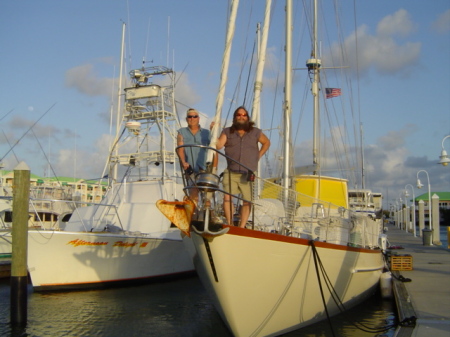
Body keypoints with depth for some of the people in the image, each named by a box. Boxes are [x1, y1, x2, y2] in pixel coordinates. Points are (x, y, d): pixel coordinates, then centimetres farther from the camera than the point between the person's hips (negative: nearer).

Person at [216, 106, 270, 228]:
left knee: (247, 201, -3)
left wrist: (258, 156, 14)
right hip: (231, 172, 0)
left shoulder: (255, 132, 10)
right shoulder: (228, 132, 9)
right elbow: (218, 145, -3)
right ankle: (230, 225, -4)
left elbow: (266, 142, 24)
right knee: (227, 197, -13)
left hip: (249, 173, 0)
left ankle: (241, 227, 5)